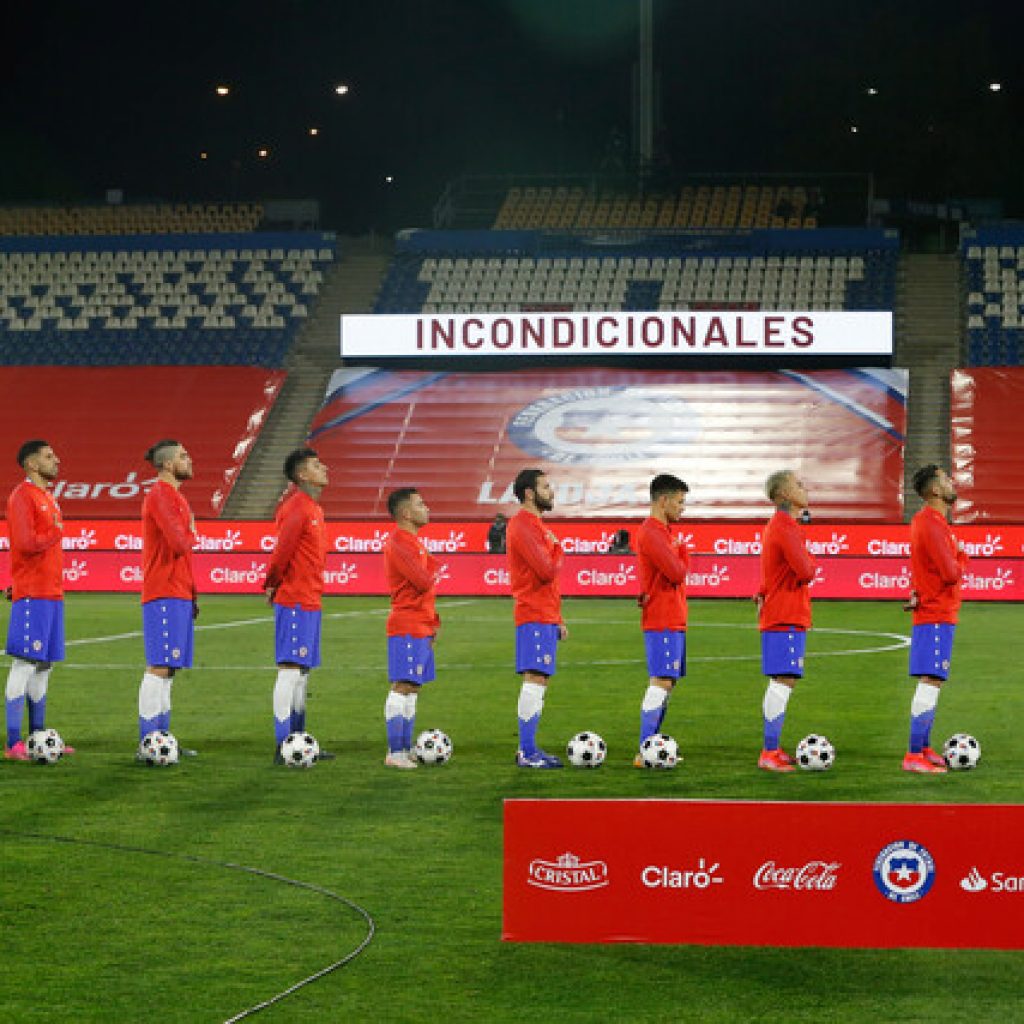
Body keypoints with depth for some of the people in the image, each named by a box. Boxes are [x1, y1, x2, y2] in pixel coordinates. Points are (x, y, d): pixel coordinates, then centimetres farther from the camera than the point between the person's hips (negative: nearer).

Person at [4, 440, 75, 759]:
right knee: (25, 663, -9)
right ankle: (13, 743, -9)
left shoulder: (47, 497, 18)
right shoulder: (21, 496, -10)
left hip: (52, 593, 9)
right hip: (32, 595, -9)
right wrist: (57, 532, -7)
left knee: (44, 664, 10)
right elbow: (26, 543, -20)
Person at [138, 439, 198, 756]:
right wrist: (192, 535, 0)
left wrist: (192, 593, 18)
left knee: (167, 669, 10)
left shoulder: (175, 496, 20)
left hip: (179, 595, 10)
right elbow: (179, 544, -22)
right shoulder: (160, 495, -11)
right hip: (165, 595, -10)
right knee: (159, 667, -10)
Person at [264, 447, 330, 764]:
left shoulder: (313, 507, 16)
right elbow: (283, 550, -18)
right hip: (295, 601, -10)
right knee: (290, 669, -10)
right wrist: (273, 584, -7)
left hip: (309, 601, 10)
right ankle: (283, 747, -10)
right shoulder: (296, 508, -14)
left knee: (302, 672, 12)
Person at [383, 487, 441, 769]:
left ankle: (405, 749, 14)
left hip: (421, 627, 10)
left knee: (412, 689, 10)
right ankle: (395, 753, -11)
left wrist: (432, 621, 15)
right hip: (407, 627, -10)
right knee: (402, 687, -10)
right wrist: (433, 566, -2)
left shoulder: (413, 541, 18)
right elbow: (424, 582, -21)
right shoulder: (398, 542, -14)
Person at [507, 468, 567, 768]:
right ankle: (527, 752, -12)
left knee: (540, 680, 10)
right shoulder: (522, 526, -13)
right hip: (534, 617, -10)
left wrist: (558, 619, 21)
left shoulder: (536, 526, 20)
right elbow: (548, 571, -21)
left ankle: (528, 749, 13)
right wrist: (558, 549, -1)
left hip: (546, 617, 10)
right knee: (535, 679, -11)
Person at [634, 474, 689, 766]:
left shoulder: (665, 531, 19)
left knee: (668, 682, 11)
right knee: (661, 682, -12)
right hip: (662, 620, -10)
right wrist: (683, 552, -1)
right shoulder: (651, 533, -15)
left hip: (673, 619, 10)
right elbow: (677, 572, -20)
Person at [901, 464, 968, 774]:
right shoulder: (931, 524, -18)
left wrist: (917, 592, 5)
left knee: (931, 682, 15)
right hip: (937, 617, -10)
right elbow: (951, 573, -21)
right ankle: (914, 757, -11)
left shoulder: (925, 520, 15)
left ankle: (924, 749, 21)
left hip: (931, 614, 10)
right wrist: (963, 556, -3)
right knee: (931, 682, -11)